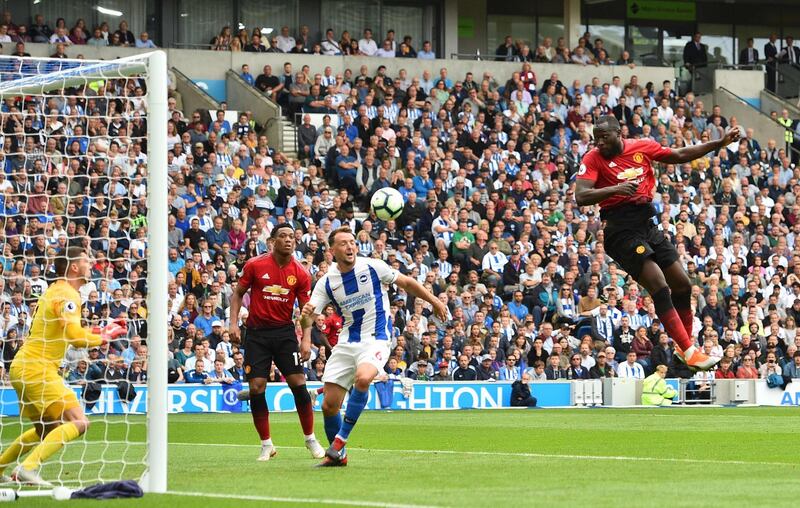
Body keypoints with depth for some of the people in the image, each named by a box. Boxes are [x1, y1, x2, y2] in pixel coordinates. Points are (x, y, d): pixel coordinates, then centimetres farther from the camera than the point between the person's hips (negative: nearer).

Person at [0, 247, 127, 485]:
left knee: (48, 430, 23)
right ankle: (27, 469, -24)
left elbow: (67, 332, 28)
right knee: (78, 422, -17)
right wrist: (106, 336, -6)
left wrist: (98, 331, 15)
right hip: (37, 369, -10)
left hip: (23, 367, 10)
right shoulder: (66, 295, -13)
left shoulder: (57, 291, 19)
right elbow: (76, 338, -22)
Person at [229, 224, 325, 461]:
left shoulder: (300, 274, -2)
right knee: (256, 388, -5)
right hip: (256, 333, 0)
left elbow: (306, 309, 2)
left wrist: (306, 339, -10)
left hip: (284, 332, 0)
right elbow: (238, 293, 6)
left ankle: (311, 439, 8)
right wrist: (234, 323, -4)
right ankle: (266, 444, 7)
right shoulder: (255, 265, -4)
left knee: (298, 384, -8)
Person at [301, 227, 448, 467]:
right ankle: (337, 456, 22)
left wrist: (434, 301, 11)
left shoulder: (373, 267, -7)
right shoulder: (326, 282, -1)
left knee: (362, 378, -34)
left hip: (376, 339, -3)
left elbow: (406, 283, 8)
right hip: (346, 342, 3)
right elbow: (307, 323, -5)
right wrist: (306, 316, -29)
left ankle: (340, 442, -22)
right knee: (329, 406, -2)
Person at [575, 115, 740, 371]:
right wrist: (615, 189, -33)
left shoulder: (642, 147, 7)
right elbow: (581, 196, -19)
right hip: (621, 231, -6)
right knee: (659, 286, -17)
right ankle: (689, 352, -16)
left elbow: (680, 155, 18)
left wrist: (721, 143, 17)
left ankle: (685, 346, 25)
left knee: (682, 284, 8)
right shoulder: (593, 159, -7)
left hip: (647, 223, 6)